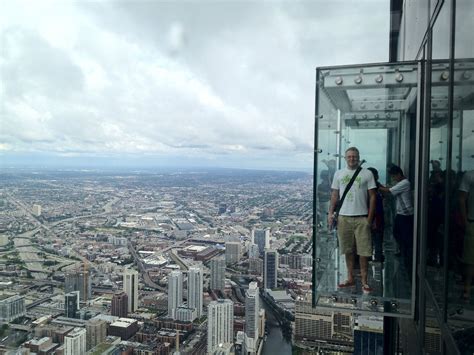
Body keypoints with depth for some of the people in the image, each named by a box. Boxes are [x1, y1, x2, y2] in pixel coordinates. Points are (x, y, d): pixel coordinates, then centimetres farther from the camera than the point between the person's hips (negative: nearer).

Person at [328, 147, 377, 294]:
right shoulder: (339, 174, 8)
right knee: (348, 250, 10)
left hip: (361, 218, -2)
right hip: (344, 217, 2)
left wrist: (370, 218, -5)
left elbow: (372, 196, 0)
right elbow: (335, 195, 11)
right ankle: (350, 278, 21)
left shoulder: (367, 174, 0)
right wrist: (331, 213, 1)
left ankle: (364, 282, 10)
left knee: (364, 251, 0)